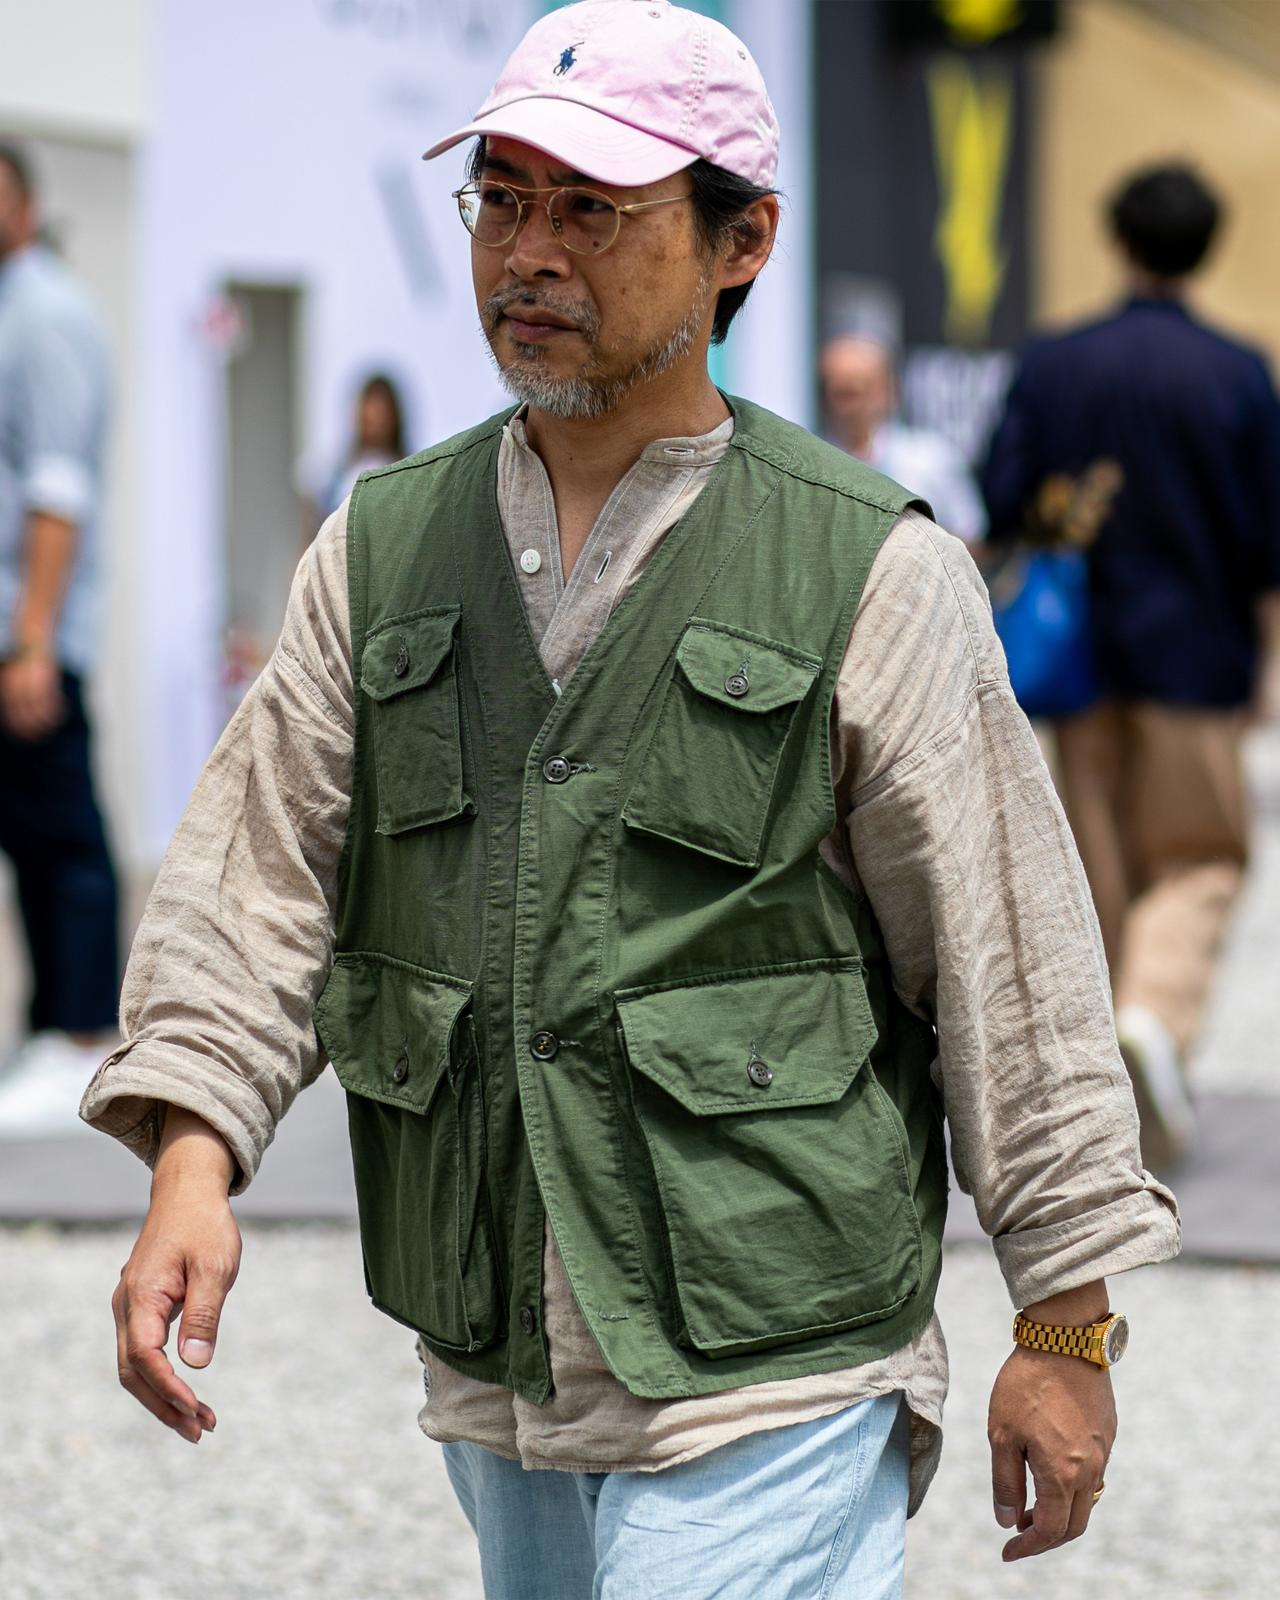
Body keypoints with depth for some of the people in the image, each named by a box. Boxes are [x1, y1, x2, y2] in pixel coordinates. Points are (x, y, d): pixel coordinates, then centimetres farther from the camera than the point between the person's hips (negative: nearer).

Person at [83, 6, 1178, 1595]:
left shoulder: (874, 574, -6)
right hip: (490, 1372, 5)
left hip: (770, 1364, -5)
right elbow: (260, 865, 3)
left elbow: (1009, 959, -3)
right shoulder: (384, 547, 8)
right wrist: (192, 1163, -13)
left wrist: (1066, 1328, -3)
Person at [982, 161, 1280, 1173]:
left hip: (1083, 657, 2)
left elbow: (1003, 507, -2)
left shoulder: (1052, 365, -1)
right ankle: (1156, 1016, -21)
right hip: (1195, 653, -2)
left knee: (1100, 862, 12)